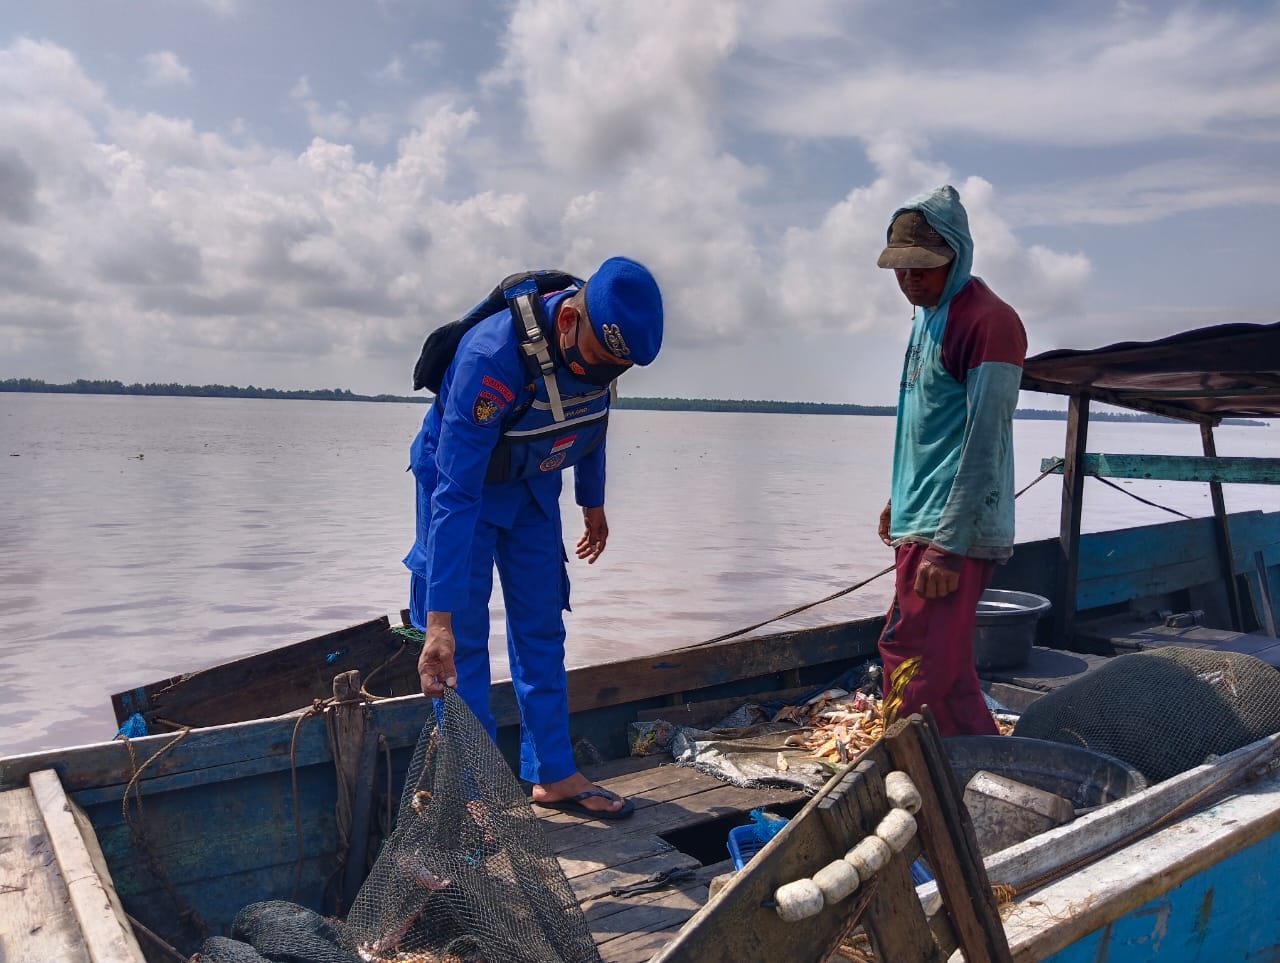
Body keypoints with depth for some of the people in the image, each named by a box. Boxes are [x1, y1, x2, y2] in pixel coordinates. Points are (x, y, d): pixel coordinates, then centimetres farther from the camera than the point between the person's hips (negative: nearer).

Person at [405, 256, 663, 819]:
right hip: (466, 481, -5)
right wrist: (440, 619, -41)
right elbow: (455, 494, -40)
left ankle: (553, 776, 16)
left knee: (542, 630, 7)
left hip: (533, 486, 6)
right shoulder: (492, 358, -39)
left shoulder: (607, 342, -19)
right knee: (463, 641, -7)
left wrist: (593, 502, 14)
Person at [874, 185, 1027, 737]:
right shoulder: (927, 314, 16)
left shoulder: (988, 321, -14)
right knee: (902, 652, 16)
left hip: (954, 532, -10)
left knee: (923, 674, -7)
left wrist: (948, 546, -21)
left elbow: (984, 444, -19)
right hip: (917, 525, 10)